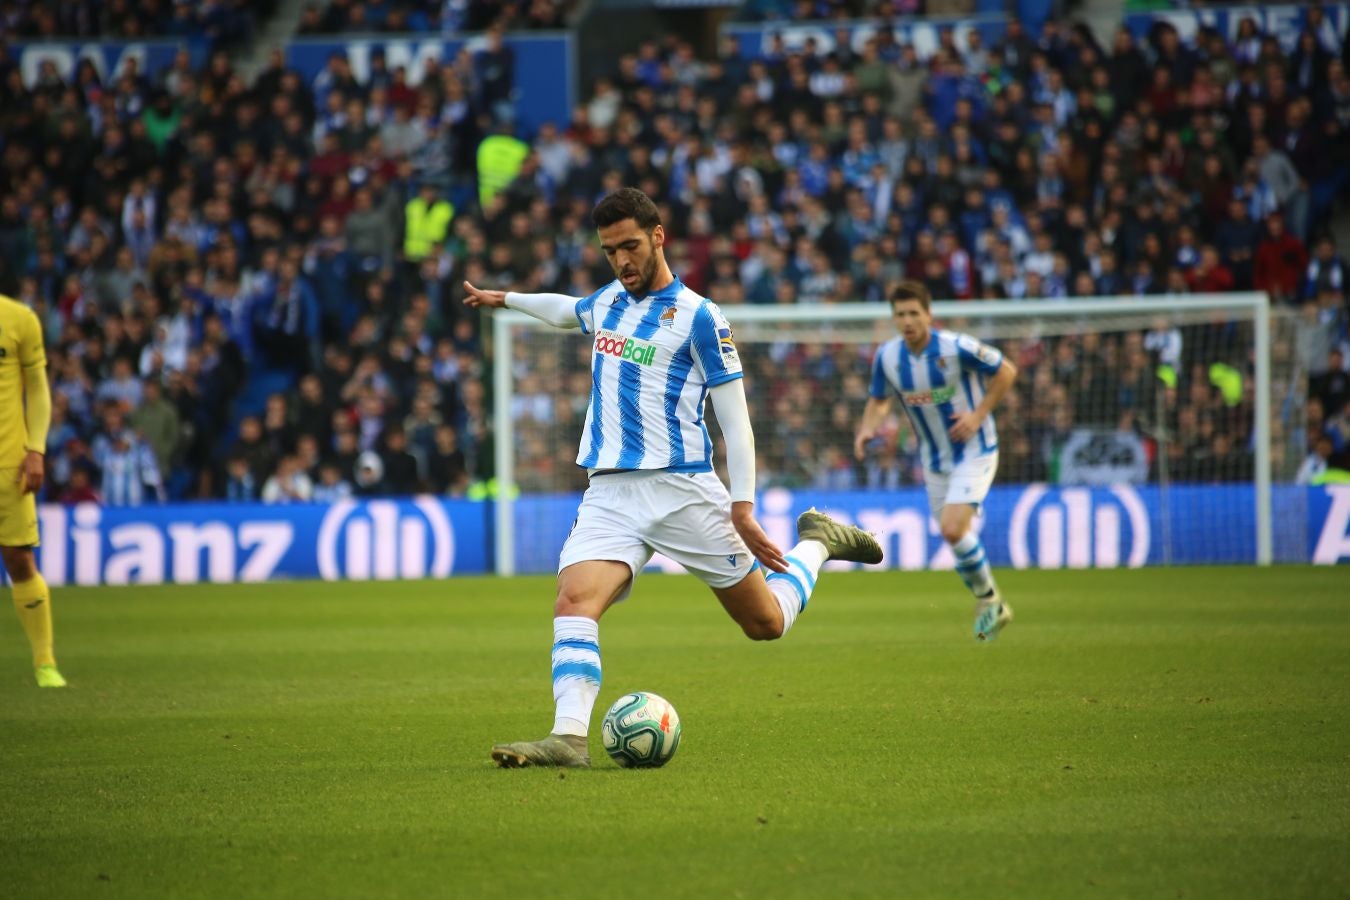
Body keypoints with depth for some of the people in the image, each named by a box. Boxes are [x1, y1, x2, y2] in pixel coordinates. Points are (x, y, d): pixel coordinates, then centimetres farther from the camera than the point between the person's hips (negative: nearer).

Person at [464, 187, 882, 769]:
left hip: (683, 490, -4)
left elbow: (734, 418, -5)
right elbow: (568, 311, 41)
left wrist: (742, 506, -12)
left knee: (765, 623, 7)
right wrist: (505, 299, 50)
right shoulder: (609, 300, 14)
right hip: (610, 495, 4)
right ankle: (569, 737, -33)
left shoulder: (696, 317, -5)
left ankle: (816, 544, 35)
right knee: (574, 602, -23)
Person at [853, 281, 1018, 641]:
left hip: (974, 452, -5)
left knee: (953, 529, -21)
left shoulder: (956, 347, -20)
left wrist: (979, 415, -17)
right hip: (934, 460, 5)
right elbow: (879, 400, 9)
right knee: (956, 538, 9)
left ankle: (987, 597, 2)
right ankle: (993, 609, 30)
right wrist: (868, 427, -12)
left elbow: (1006, 371, -8)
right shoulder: (887, 356, -6)